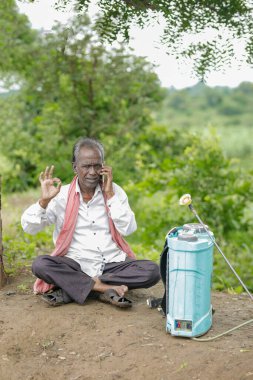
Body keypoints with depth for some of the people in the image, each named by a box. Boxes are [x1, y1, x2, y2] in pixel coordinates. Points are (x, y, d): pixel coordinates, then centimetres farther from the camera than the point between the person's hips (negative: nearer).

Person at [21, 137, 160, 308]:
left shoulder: (114, 190, 5)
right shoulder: (62, 195, 1)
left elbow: (128, 229, -6)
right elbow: (29, 227, -3)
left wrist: (110, 194, -9)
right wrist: (44, 200, -19)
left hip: (112, 264, 2)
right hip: (76, 266, -2)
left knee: (152, 270, -24)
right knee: (40, 264, -28)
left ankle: (69, 289, -22)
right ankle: (104, 288, -24)